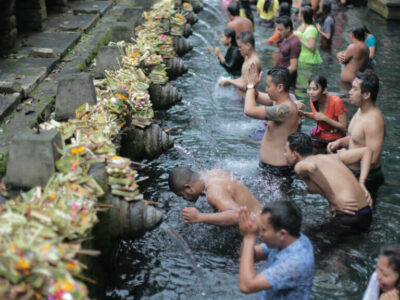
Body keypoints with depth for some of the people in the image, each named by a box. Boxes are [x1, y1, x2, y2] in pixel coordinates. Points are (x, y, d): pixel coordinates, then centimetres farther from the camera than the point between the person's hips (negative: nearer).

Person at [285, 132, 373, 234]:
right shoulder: (330, 157, 20)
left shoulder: (300, 166, 0)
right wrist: (361, 184, 13)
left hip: (346, 219, -7)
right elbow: (366, 151, 23)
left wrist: (334, 200, -19)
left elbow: (311, 167, -26)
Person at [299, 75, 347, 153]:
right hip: (318, 140, 5)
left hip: (334, 141, -5)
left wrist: (324, 118, -26)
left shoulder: (336, 102, -23)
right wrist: (304, 114, -5)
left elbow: (344, 127, -20)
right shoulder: (313, 100, -6)